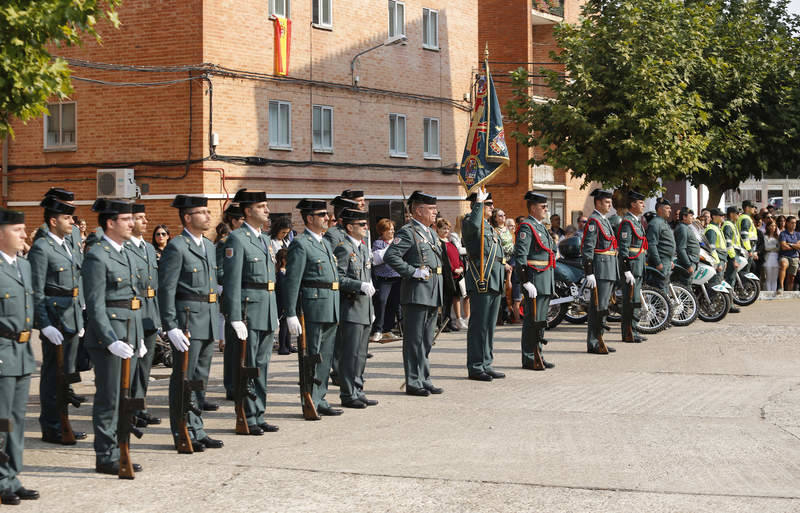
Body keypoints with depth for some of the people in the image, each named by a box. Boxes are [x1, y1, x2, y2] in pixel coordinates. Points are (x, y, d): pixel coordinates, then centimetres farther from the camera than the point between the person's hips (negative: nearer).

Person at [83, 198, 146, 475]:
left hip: (129, 334, 9)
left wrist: (139, 337, 18)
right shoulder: (97, 256, -12)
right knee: (108, 399, -2)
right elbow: (95, 305, -16)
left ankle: (117, 453, 20)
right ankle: (105, 457, 5)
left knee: (123, 397, 12)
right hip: (107, 335, -9)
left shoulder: (125, 254, 15)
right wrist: (111, 341, -21)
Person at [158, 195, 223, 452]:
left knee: (201, 377, 13)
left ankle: (197, 430, 20)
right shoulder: (176, 247, -10)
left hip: (209, 321, 8)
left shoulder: (209, 246, 16)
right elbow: (166, 290, -14)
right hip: (187, 318, -8)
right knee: (184, 378, -1)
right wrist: (171, 327, -20)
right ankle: (184, 433, 6)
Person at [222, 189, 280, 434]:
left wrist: (275, 314, 19)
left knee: (261, 366, 12)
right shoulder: (236, 239, -9)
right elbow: (232, 281, -15)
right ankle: (247, 420, 3)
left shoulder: (265, 239, 17)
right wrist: (235, 319, -20)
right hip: (247, 310, -8)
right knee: (246, 367, -2)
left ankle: (258, 417, 18)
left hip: (267, 313, 8)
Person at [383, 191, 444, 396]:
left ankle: (424, 380, 20)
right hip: (417, 292, -9)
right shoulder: (407, 232, -11)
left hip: (433, 294, 9)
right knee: (414, 340, -4)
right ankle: (413, 382, 0)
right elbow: (390, 256, -21)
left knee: (426, 341, 13)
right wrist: (412, 272, -21)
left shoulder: (430, 232, 18)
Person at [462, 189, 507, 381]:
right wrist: (479, 203, -24)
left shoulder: (489, 226, 23)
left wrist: (503, 265, 22)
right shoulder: (469, 222, -7)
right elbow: (473, 224, -33)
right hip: (481, 280, -10)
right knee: (479, 325, -7)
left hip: (495, 282, 10)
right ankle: (475, 367, -3)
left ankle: (486, 365, 19)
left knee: (489, 325, 13)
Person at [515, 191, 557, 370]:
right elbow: (520, 256, -20)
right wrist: (527, 282, -24)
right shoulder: (526, 227, -12)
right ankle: (529, 359, -1)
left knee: (541, 319, 13)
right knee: (533, 320, -6)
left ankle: (538, 356, 20)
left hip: (546, 281, 10)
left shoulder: (541, 226, 18)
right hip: (535, 279, -10)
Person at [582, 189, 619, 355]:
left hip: (609, 270, 10)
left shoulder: (605, 221, 20)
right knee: (598, 306, -9)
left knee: (602, 306, 12)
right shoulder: (593, 221, -11)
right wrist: (589, 273, -23)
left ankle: (598, 340, 17)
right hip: (600, 269, -10)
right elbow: (587, 249, -18)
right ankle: (593, 344, -7)